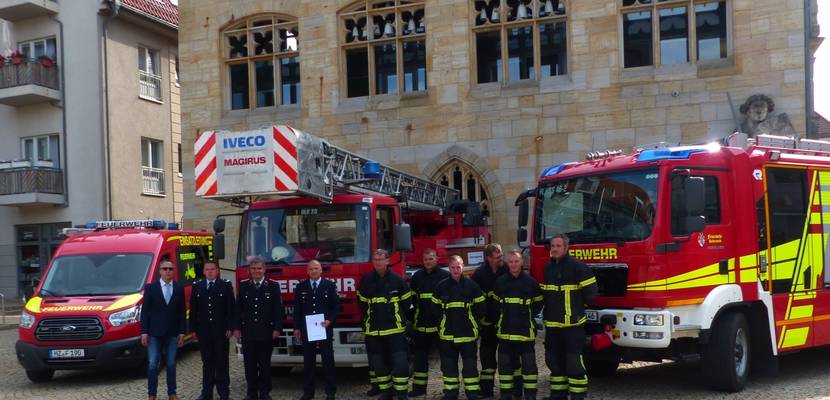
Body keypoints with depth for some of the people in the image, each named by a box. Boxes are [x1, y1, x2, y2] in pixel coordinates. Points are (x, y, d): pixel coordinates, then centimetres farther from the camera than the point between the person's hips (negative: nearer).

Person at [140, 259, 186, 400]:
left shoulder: (179, 288, 5)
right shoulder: (150, 287, 0)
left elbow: (182, 312, 6)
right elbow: (145, 311, -1)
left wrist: (182, 332, 1)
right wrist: (144, 332, -6)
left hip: (172, 333, 2)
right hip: (155, 333, -2)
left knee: (171, 364, 8)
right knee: (152, 364, 1)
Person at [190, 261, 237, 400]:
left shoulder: (226, 285, 0)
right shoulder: (197, 286, 7)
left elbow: (231, 308, -2)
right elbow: (193, 309, 8)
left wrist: (230, 328, -8)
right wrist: (193, 329, 3)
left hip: (221, 331, -2)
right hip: (203, 331, 2)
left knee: (222, 362, 3)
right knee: (207, 362, 8)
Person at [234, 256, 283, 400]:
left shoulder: (273, 286, 1)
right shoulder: (243, 286, 6)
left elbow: (278, 309, -1)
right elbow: (238, 308, 6)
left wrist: (277, 328, -8)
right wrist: (237, 328, 0)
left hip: (266, 331, -2)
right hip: (247, 331, 2)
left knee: (265, 363, 6)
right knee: (249, 363, 6)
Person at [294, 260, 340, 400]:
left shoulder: (330, 285, 3)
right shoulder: (301, 287, 8)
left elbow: (336, 306, 2)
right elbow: (297, 309, 9)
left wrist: (330, 321, -12)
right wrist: (297, 328, 4)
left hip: (325, 329, -1)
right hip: (306, 330, 2)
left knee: (328, 361, 2)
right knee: (308, 362, 6)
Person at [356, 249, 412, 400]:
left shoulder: (397, 279, -3)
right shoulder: (366, 280, 2)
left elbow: (406, 301, 8)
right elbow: (361, 302, 14)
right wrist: (367, 319, 11)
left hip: (395, 328, -2)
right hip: (373, 329, 3)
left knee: (400, 361, -7)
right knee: (379, 363, 9)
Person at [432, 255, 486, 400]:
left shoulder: (471, 285, -3)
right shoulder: (441, 286, 0)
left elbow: (481, 307, 5)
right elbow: (435, 307, 10)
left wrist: (470, 320, 7)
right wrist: (444, 322, 8)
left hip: (468, 333, -1)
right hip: (447, 333, 2)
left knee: (470, 366, 4)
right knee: (449, 366, 9)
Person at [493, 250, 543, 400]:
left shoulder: (530, 281, -1)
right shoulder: (500, 281, 4)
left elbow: (538, 303, 10)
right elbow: (495, 302, 17)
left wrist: (528, 315, 4)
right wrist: (503, 316, 9)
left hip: (525, 330, -2)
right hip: (506, 330, 2)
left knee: (529, 363, 1)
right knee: (506, 362, 7)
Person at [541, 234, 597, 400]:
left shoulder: (577, 266, -11)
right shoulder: (548, 268, 11)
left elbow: (590, 290, -10)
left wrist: (576, 305, 2)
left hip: (572, 323, -7)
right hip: (552, 324, 7)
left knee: (574, 361, -5)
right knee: (554, 360, 13)